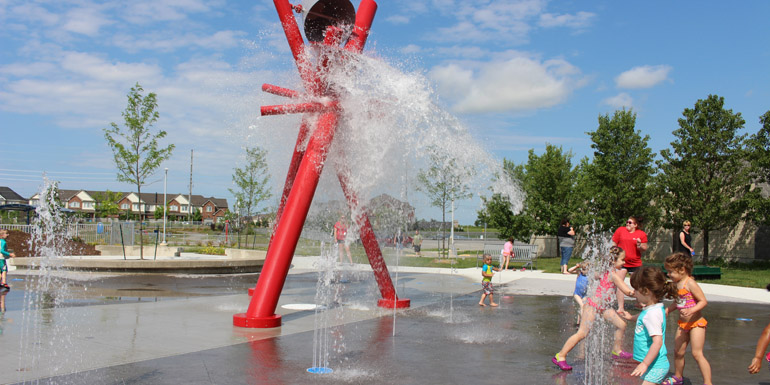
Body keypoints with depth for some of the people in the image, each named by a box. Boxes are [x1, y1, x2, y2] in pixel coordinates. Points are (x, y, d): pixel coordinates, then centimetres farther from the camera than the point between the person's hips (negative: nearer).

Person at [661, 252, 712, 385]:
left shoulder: (690, 283, -18)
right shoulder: (677, 284, 6)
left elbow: (703, 301, -21)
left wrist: (691, 311, -33)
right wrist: (667, 310, 14)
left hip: (696, 323, -8)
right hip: (683, 324, 8)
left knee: (697, 353, -12)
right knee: (678, 352, 16)